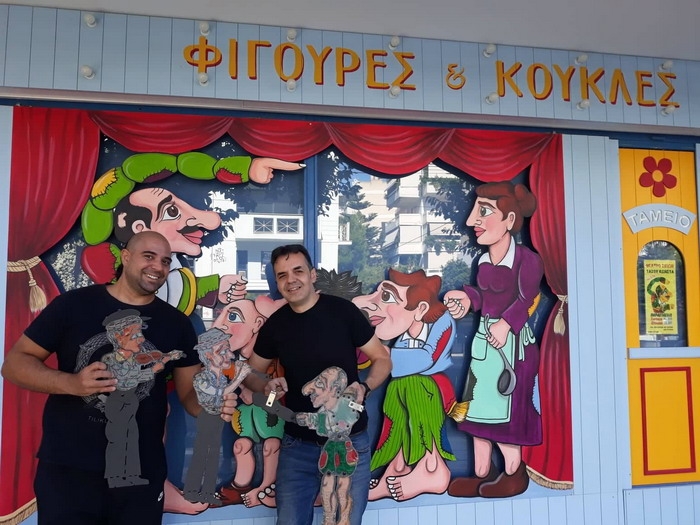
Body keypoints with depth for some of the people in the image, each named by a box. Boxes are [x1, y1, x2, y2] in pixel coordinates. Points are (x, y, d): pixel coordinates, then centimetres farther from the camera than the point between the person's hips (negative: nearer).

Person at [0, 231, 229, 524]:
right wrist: (72, 383, -20)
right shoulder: (73, 304, -4)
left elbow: (190, 392, 4)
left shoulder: (177, 323, 3)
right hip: (66, 468, -2)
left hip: (142, 473, 2)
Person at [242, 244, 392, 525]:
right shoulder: (275, 324, -1)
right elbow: (251, 372, 11)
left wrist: (364, 388, -22)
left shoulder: (343, 311, -12)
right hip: (297, 445, 3)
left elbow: (382, 359, -3)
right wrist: (267, 385, -10)